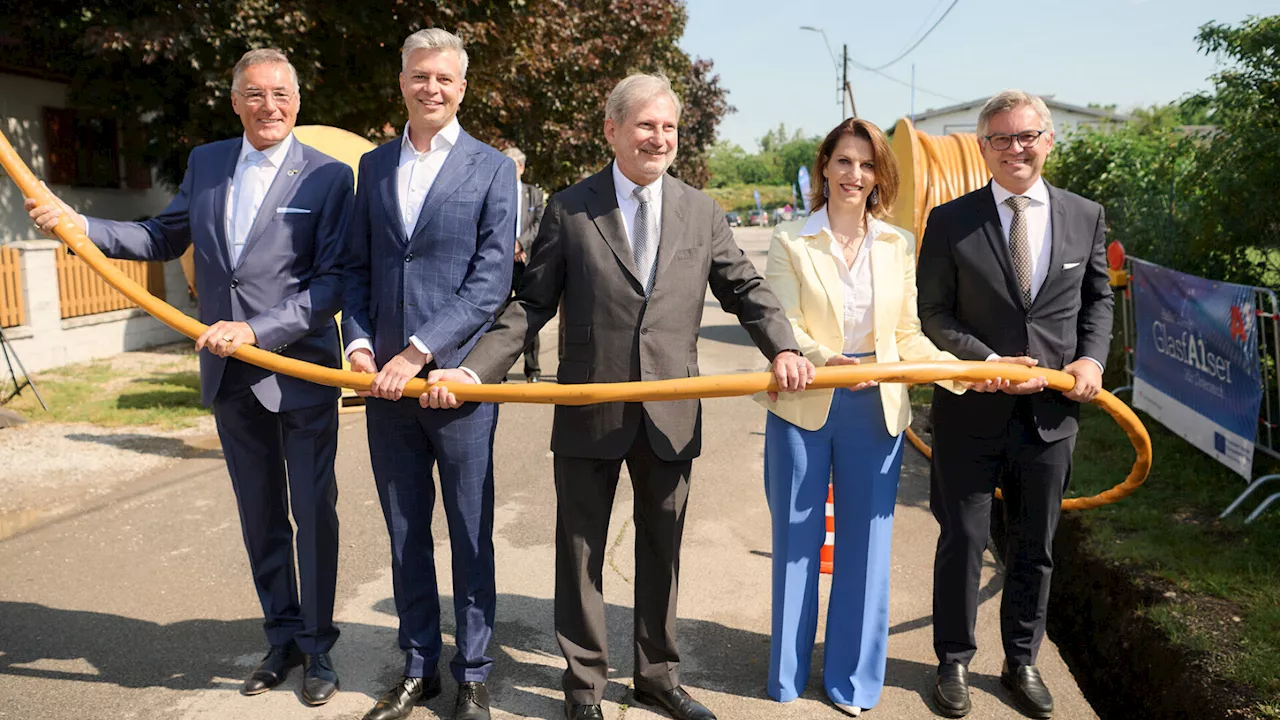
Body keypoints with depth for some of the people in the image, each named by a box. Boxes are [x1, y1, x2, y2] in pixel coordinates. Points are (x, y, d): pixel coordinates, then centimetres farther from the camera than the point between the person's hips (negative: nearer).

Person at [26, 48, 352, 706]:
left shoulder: (328, 176, -8)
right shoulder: (206, 163, 8)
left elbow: (333, 282, -12)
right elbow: (165, 238, 18)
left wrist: (257, 330, -21)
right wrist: (79, 224, 5)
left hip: (301, 369, -5)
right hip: (229, 375, 5)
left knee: (313, 513, 5)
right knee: (260, 517, 14)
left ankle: (317, 646, 22)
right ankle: (282, 638, 31)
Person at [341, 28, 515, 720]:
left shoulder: (492, 168, -2)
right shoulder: (373, 165, 12)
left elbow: (491, 279, -10)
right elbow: (357, 265, 13)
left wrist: (419, 352, -15)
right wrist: (359, 341, -4)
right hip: (386, 379, 4)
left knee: (470, 536, 7)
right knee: (405, 534, 13)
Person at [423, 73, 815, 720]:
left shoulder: (703, 213, 6)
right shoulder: (568, 210, -1)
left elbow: (745, 291, 7)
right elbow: (531, 306, -2)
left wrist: (782, 350, -12)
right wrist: (471, 371, -13)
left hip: (672, 416, 2)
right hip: (589, 413, -2)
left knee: (662, 551, 15)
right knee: (581, 552, 9)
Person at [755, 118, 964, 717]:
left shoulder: (899, 245, 6)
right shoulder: (792, 245, -2)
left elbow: (907, 336, 7)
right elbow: (782, 327, -10)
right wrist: (824, 359, -29)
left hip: (875, 410, 2)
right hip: (804, 408, -2)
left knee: (865, 545, 9)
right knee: (796, 541, 9)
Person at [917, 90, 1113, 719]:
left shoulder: (1086, 217, 5)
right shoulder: (950, 220, -4)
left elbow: (1098, 297, 14)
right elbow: (933, 313, -4)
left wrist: (1093, 358, -3)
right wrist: (990, 363, -16)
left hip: (1051, 412, 3)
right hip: (972, 410, -2)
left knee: (1036, 547, 15)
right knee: (963, 541, 7)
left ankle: (1021, 662, 34)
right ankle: (954, 662, 26)